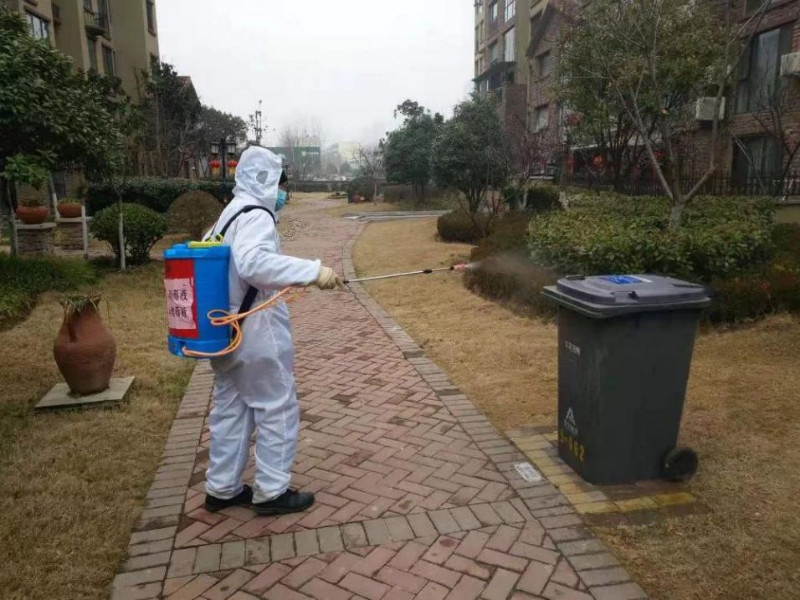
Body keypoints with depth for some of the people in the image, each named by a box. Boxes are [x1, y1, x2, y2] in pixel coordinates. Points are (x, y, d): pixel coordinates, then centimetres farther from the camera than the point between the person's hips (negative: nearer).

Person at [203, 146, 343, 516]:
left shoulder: (227, 216, 14)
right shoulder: (255, 215, -16)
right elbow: (254, 262, -35)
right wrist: (313, 271, -39)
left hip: (228, 332, 10)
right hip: (257, 333, -10)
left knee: (230, 408, 16)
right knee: (278, 409, 2)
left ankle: (221, 488, 27)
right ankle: (271, 492, 13)